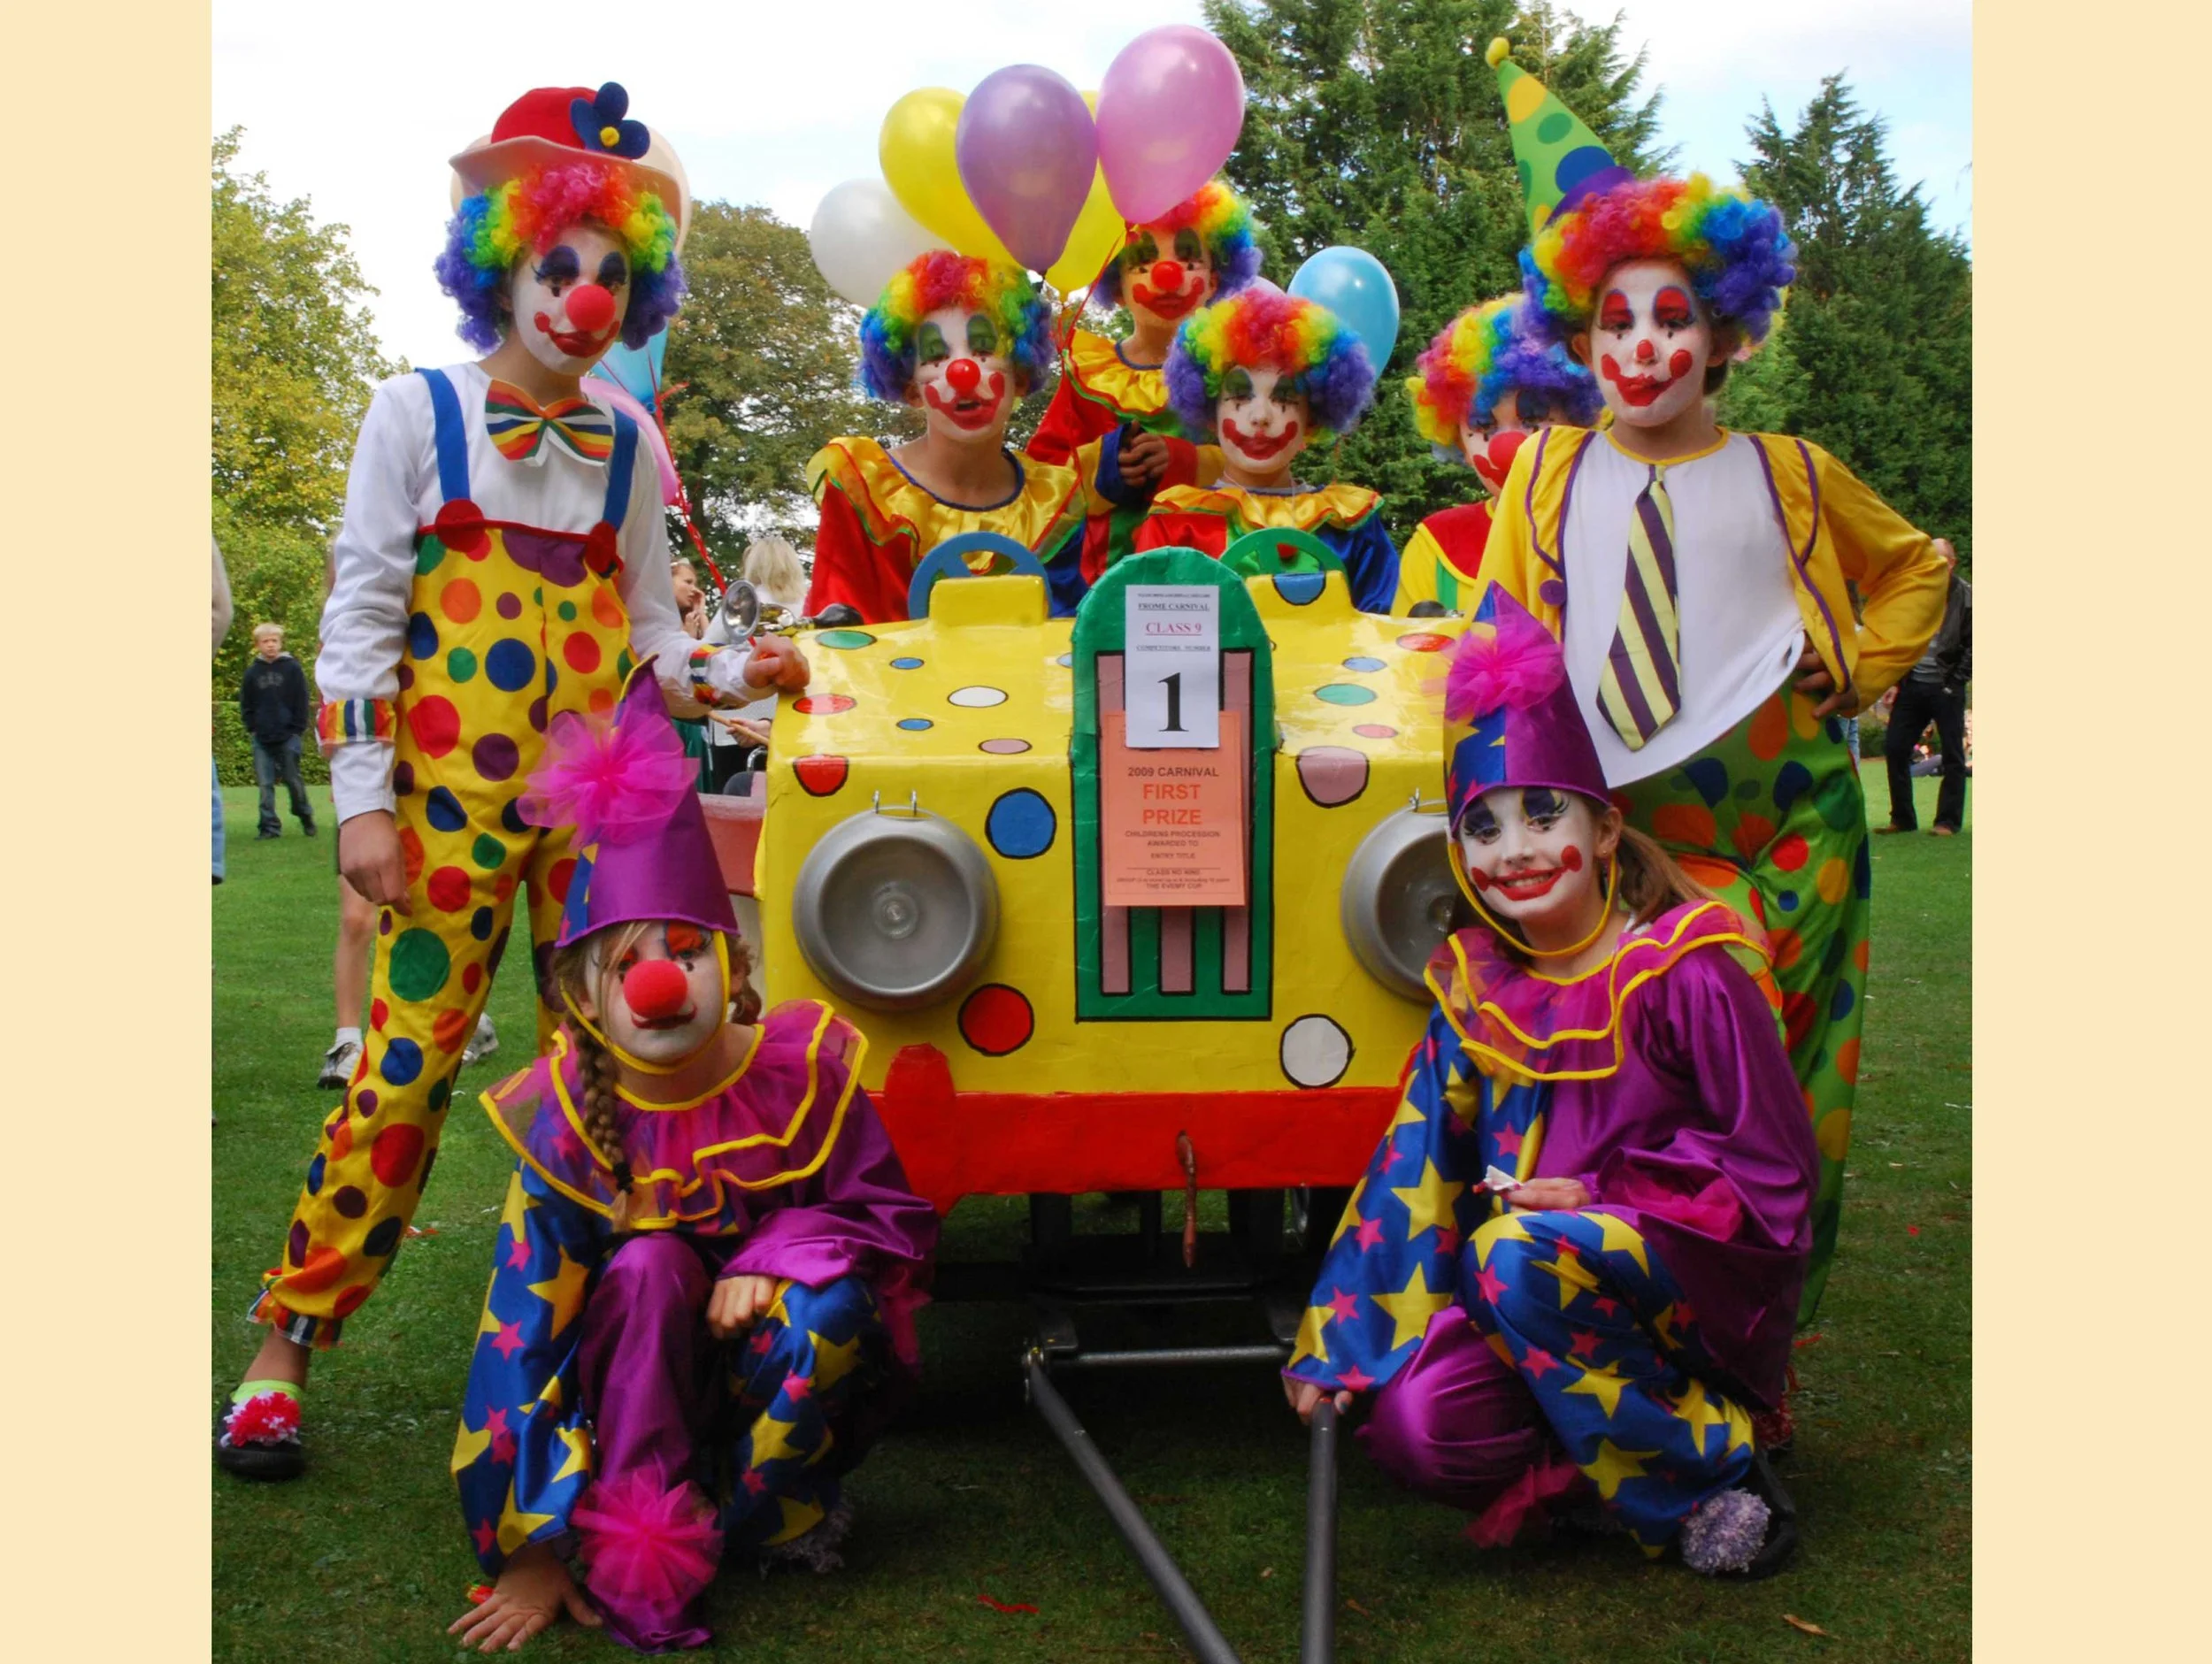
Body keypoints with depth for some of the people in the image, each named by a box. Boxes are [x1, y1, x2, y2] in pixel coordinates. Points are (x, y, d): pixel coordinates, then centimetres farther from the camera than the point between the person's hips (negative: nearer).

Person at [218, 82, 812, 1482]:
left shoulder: (628, 447, 14)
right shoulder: (418, 414, 4)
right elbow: (360, 615, 0)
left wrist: (733, 677, -6)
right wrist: (363, 801, -6)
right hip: (452, 795, -3)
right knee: (406, 1065, -5)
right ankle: (284, 1349, 8)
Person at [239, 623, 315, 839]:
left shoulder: (292, 668, 0)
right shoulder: (252, 672, 6)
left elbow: (302, 702, 0)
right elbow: (245, 704, 12)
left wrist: (297, 729, -5)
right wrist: (252, 727, 2)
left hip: (288, 737, -2)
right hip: (262, 739, 2)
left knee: (293, 780, 2)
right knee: (265, 784, 1)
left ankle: (305, 816, 22)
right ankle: (270, 827, 4)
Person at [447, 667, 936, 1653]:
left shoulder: (805, 1069, -16)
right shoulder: (570, 1116, -18)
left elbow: (890, 1218, -3)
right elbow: (522, 1333, -19)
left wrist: (775, 1261, -24)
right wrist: (530, 1554, -22)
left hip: (772, 1371, 0)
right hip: (630, 1377, 0)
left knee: (834, 1307, -30)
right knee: (648, 1264, -29)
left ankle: (744, 1514, -7)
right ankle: (629, 1549, -21)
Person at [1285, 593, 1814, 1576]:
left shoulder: (1685, 971, -10)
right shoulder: (1476, 991, 4)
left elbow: (1773, 1170, -9)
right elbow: (1414, 1169, 4)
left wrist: (1591, 1196, -16)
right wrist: (1334, 1347, 0)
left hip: (1712, 1291, -4)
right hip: (1552, 1306, 4)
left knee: (1515, 1256, -33)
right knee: (1413, 1424, -23)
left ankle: (1710, 1468, -13)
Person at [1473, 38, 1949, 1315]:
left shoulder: (1791, 478, 7)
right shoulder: (1549, 476, 8)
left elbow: (1919, 567, 22)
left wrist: (1857, 671, 7)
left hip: (1777, 828, 0)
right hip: (1606, 834, 0)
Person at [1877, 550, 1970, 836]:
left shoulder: (1965, 596, -4)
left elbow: (1972, 646, -5)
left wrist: (1955, 681, -11)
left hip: (1946, 688, -4)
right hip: (1912, 685, 4)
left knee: (1953, 756, -1)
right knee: (1894, 749, 2)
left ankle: (1948, 822, 6)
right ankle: (1902, 818, 12)